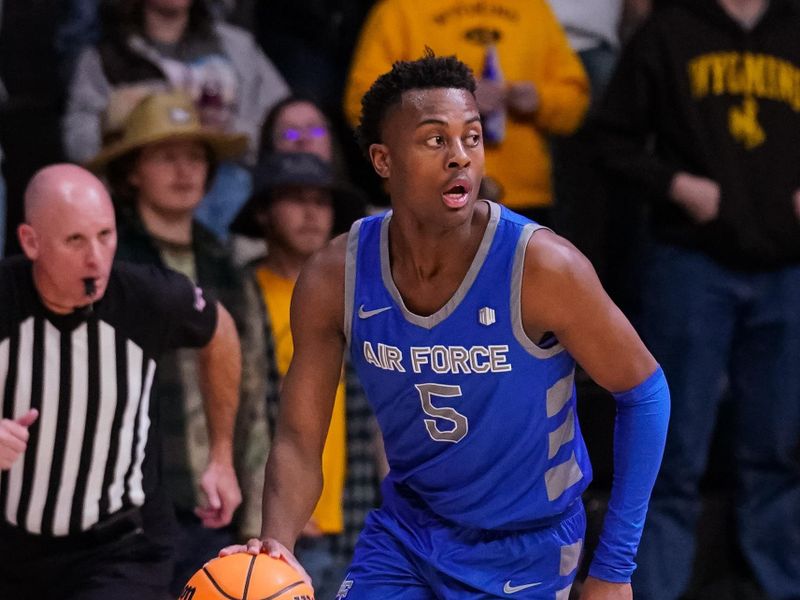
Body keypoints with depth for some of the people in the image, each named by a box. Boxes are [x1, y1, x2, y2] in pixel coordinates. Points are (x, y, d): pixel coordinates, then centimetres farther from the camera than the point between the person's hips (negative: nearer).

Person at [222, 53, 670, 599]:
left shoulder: (540, 266, -24)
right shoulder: (334, 279, -14)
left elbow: (644, 390, -12)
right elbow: (299, 441, -9)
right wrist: (277, 542, -30)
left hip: (523, 549, -2)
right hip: (404, 531, 3)